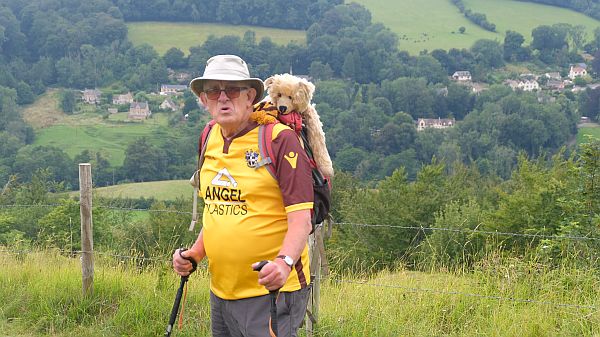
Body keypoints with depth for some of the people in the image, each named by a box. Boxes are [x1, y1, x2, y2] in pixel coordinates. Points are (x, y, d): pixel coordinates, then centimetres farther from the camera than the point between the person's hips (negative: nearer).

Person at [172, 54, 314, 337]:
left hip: (272, 289, -7)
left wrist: (285, 261, -32)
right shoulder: (210, 139, 9)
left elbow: (301, 218, -16)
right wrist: (195, 252, 6)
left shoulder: (279, 139, -12)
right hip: (221, 290, 7)